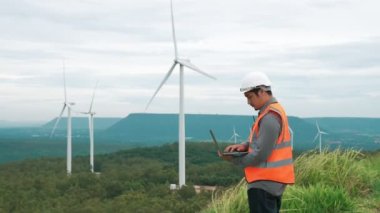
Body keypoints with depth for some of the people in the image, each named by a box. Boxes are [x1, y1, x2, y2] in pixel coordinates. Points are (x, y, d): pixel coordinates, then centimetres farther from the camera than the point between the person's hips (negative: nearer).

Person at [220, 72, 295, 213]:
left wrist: (234, 159, -8)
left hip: (264, 182, -10)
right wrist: (245, 145, 3)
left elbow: (260, 155, -21)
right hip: (272, 180, 10)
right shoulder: (274, 111, 13)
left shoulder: (270, 117, -20)